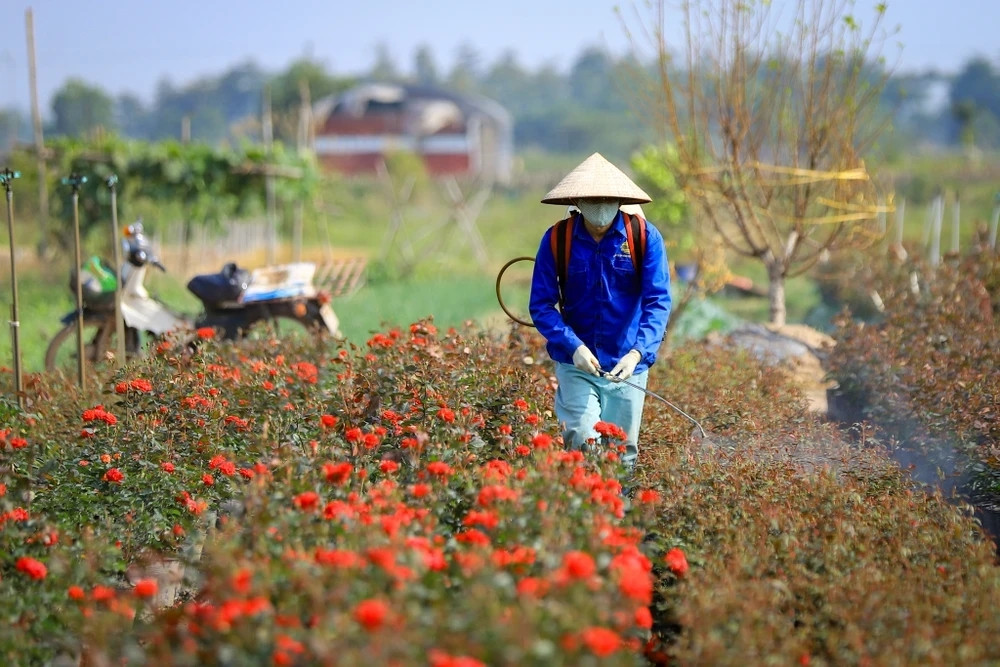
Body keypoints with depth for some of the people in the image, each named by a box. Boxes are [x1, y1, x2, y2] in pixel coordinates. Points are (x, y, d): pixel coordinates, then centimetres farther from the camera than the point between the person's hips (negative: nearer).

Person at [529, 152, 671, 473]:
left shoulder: (645, 237, -8)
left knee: (622, 456, 9)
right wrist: (573, 346, -20)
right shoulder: (556, 239, -6)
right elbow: (541, 304, -5)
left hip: (627, 366, 0)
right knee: (583, 445, -14)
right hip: (576, 362, 0)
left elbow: (658, 301, -12)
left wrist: (638, 353, -27)